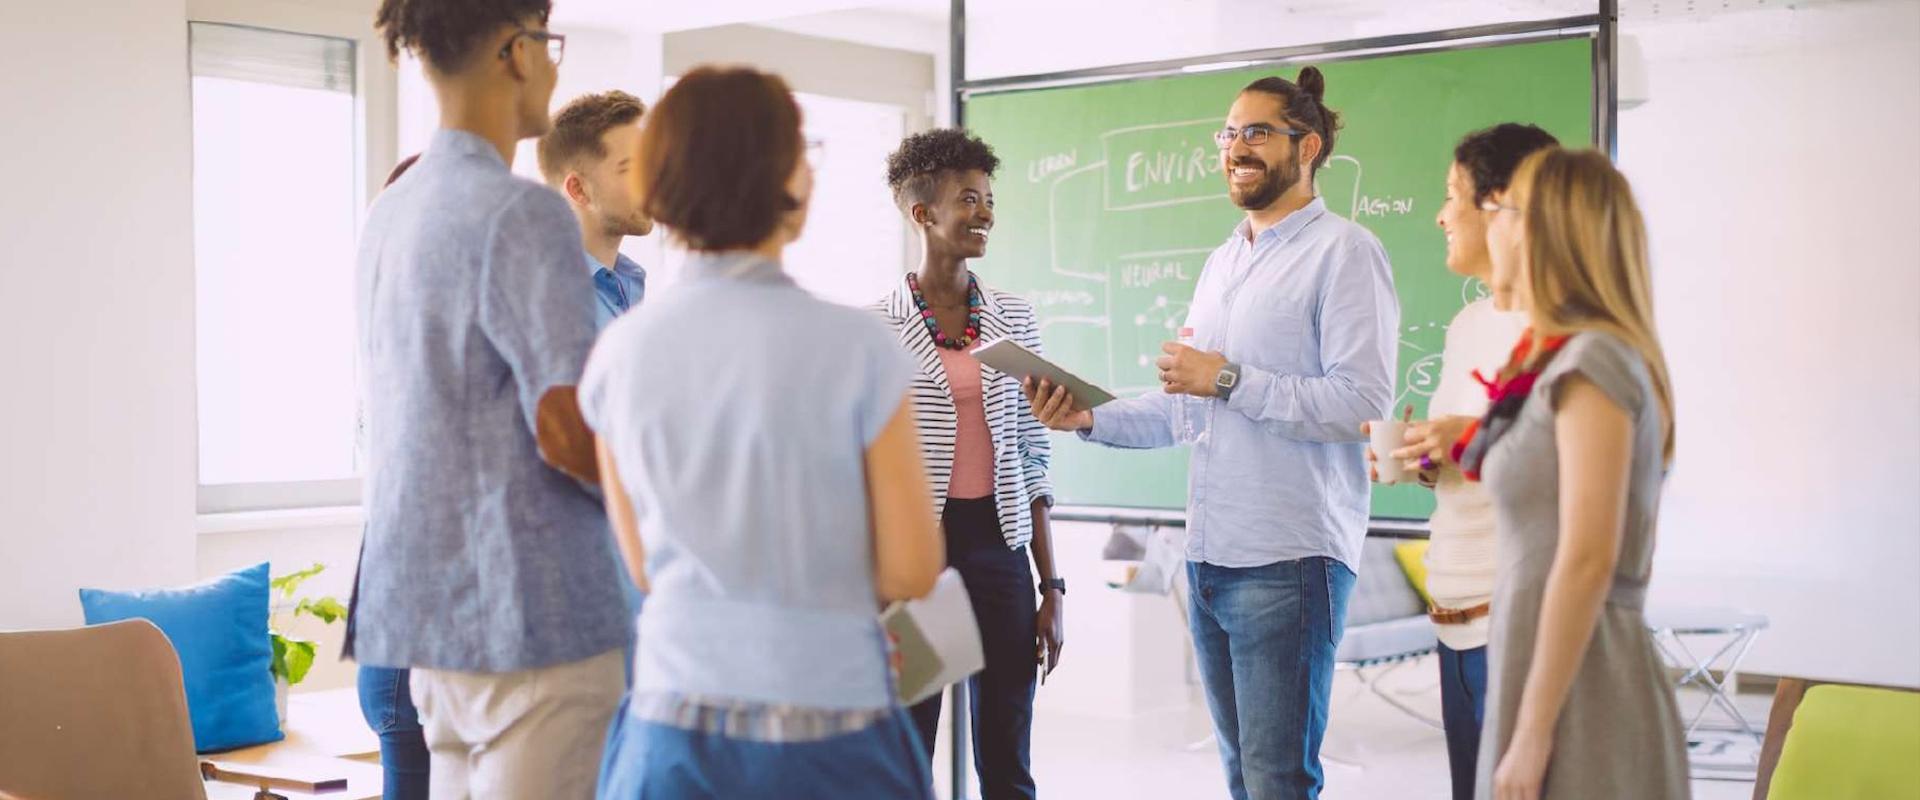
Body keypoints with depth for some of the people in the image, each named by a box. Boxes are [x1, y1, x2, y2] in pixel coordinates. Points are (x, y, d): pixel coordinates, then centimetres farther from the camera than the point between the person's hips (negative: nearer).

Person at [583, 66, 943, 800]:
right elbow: (912, 571, -7)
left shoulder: (620, 353, -3)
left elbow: (647, 566, 7)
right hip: (826, 732, -3)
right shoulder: (854, 347, -14)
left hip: (672, 721, 3)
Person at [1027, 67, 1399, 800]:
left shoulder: (1342, 251, -7)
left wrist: (1229, 379, -17)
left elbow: (1362, 403, -17)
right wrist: (1091, 419, 3)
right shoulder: (1222, 262, 18)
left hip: (1287, 559, -8)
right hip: (1208, 553, 8)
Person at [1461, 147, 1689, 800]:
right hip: (1539, 663, 8)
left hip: (1577, 688, -8)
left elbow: (1588, 561, -19)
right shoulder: (1555, 361, 13)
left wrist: (1532, 734, -19)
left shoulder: (1592, 363, -13)